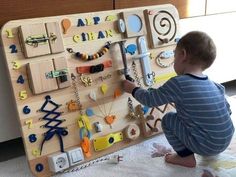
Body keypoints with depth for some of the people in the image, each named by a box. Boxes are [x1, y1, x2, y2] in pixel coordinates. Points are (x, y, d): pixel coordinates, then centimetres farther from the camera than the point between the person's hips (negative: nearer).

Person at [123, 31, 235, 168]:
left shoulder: (178, 83, -19)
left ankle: (186, 157, 11)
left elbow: (150, 99, -8)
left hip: (205, 146, -7)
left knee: (168, 119, 5)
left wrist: (133, 89, 10)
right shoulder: (216, 86, 1)